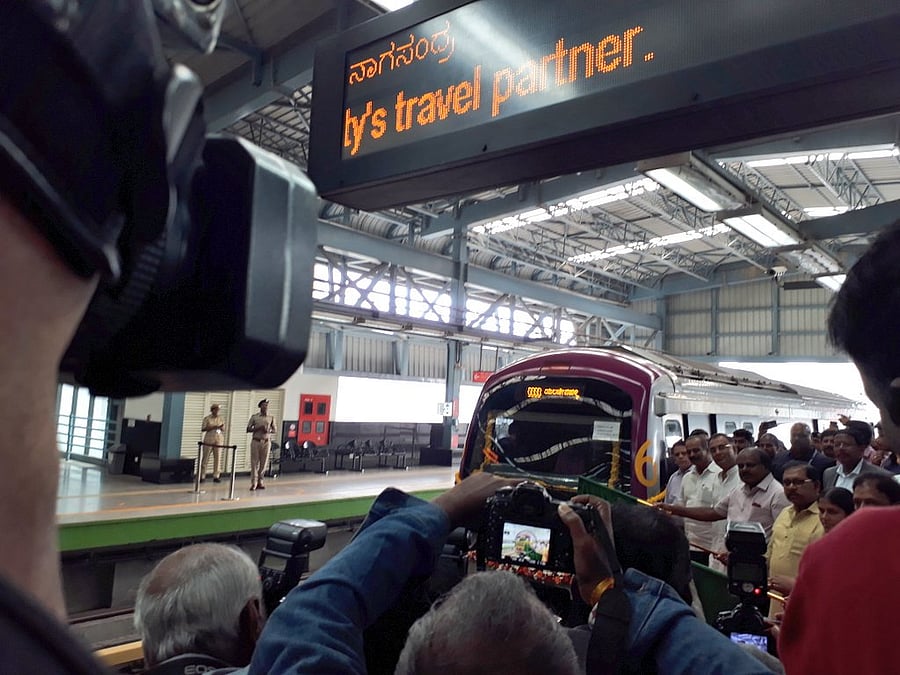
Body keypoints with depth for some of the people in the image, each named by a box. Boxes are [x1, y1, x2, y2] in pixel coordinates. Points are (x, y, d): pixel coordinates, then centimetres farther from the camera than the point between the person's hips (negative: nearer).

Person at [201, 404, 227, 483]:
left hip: (219, 440, 3)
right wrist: (212, 427, -15)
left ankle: (216, 476, 3)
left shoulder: (221, 419, 11)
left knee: (217, 458, 0)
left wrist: (221, 428, -9)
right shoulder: (207, 418, 3)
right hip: (209, 440, -2)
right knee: (205, 458, -1)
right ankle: (202, 476, 3)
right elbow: (202, 429, -3)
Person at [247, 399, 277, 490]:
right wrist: (258, 428, -13)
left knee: (264, 463, 3)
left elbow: (274, 430, 11)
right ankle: (254, 483, 0)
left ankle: (260, 481, 14)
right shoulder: (254, 417, 3)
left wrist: (269, 431, -10)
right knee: (254, 462, -3)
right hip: (256, 441, -2)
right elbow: (248, 429, 1)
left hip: (266, 442, 2)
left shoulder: (271, 418, 7)